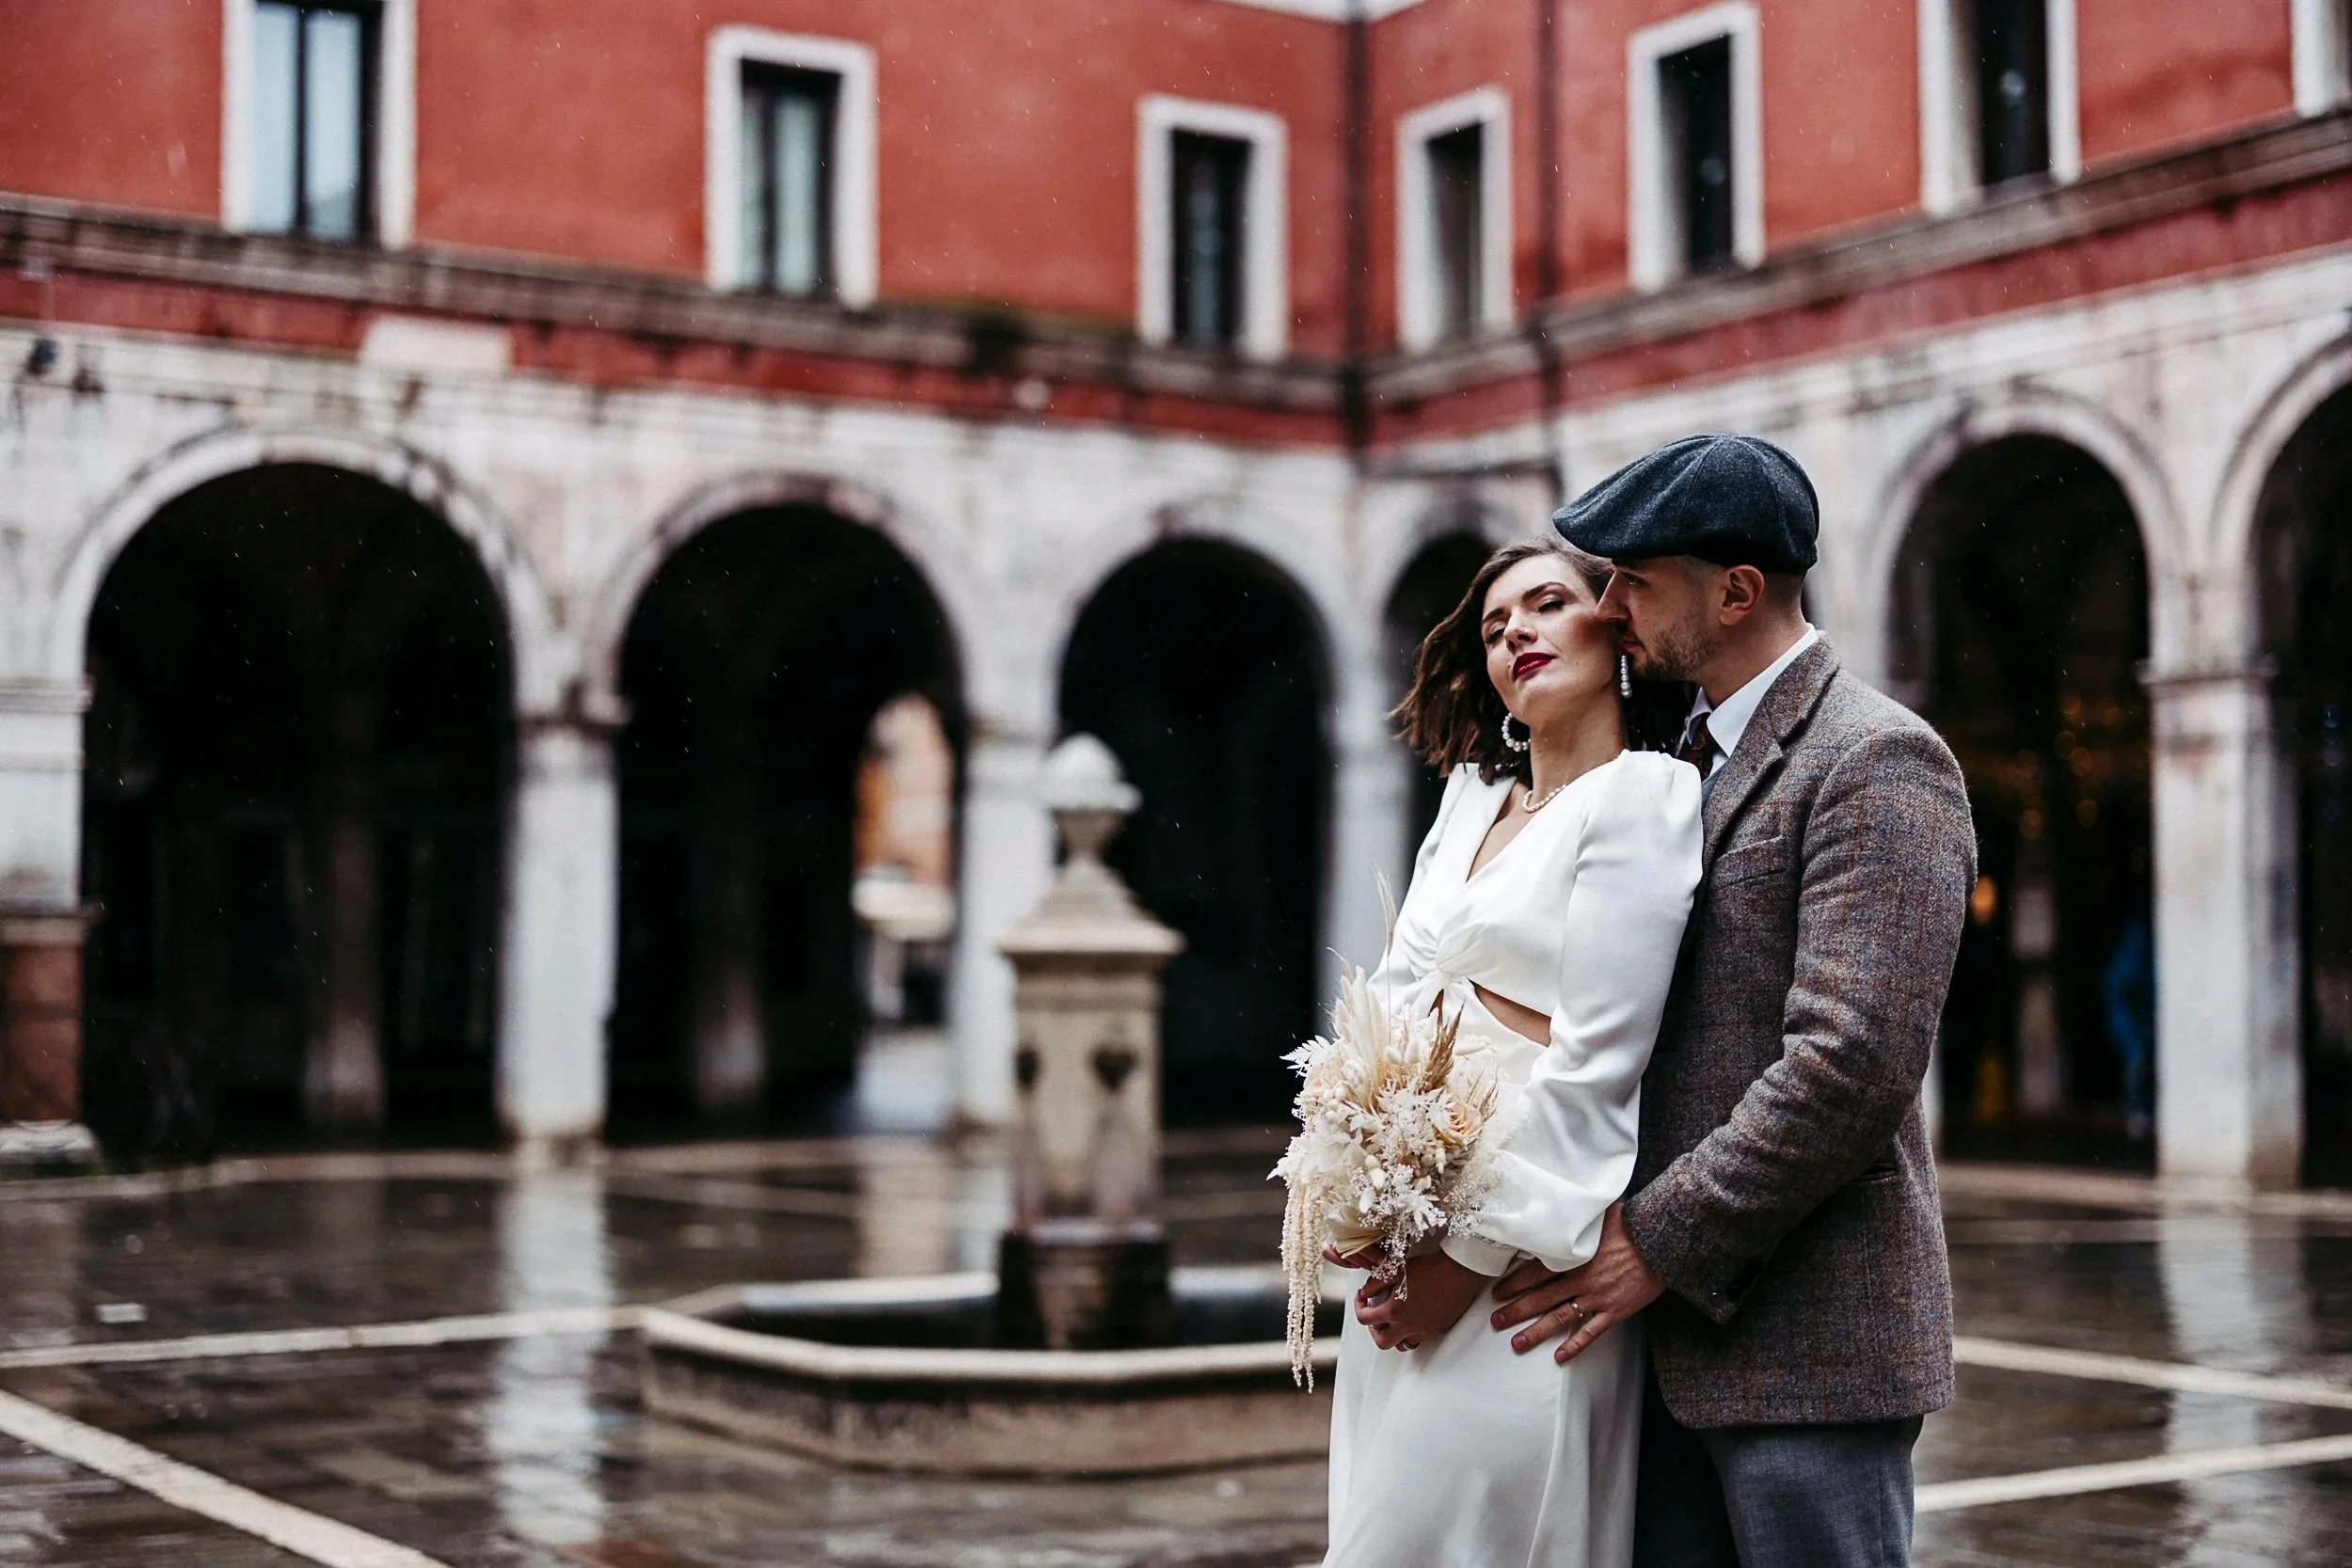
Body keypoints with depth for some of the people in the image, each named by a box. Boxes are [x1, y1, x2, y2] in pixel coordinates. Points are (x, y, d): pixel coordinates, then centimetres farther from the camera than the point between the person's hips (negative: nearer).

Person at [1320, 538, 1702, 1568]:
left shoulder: (1643, 797, -8)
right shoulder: (1471, 795, 14)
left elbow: (1595, 1065, -15)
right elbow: (1396, 993, 11)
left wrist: (1474, 1255, -15)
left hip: (1526, 1264, -7)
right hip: (1406, 1251, 7)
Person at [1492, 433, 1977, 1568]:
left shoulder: (1877, 761, -11)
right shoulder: (1687, 762, 16)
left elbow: (1854, 1062, -21)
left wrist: (1658, 1245, -17)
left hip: (1806, 1336, -8)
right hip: (1672, 1325, 8)